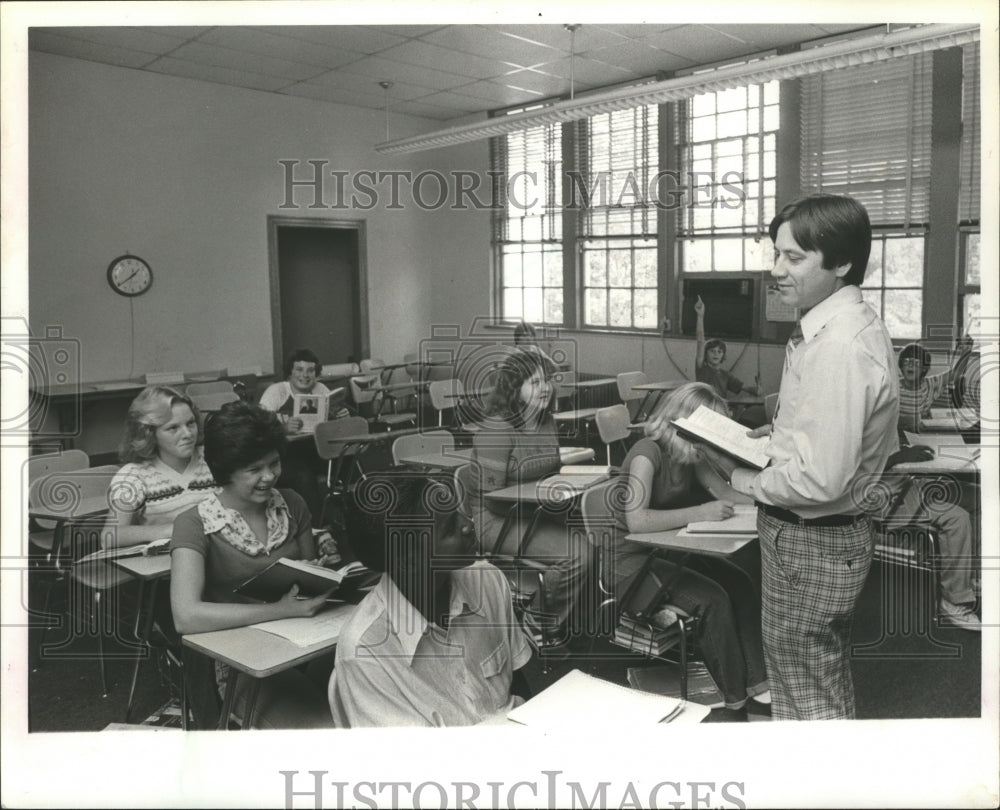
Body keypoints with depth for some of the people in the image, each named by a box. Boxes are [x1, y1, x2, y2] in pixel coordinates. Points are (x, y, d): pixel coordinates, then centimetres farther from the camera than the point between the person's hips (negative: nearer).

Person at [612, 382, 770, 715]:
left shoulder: (688, 454, 5)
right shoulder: (648, 452, -21)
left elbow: (724, 492, 6)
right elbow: (636, 519, -31)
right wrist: (700, 513, -32)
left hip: (666, 552, 8)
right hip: (631, 562, -8)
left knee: (740, 582, -10)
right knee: (712, 597, -23)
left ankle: (758, 685, -7)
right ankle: (735, 700, -7)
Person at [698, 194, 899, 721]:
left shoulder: (837, 347, -27)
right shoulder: (855, 323, 6)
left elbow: (821, 480, -29)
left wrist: (742, 480, -14)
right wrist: (784, 430, 6)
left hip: (809, 543, -10)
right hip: (839, 534, 10)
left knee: (806, 703, 9)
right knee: (830, 691, 27)